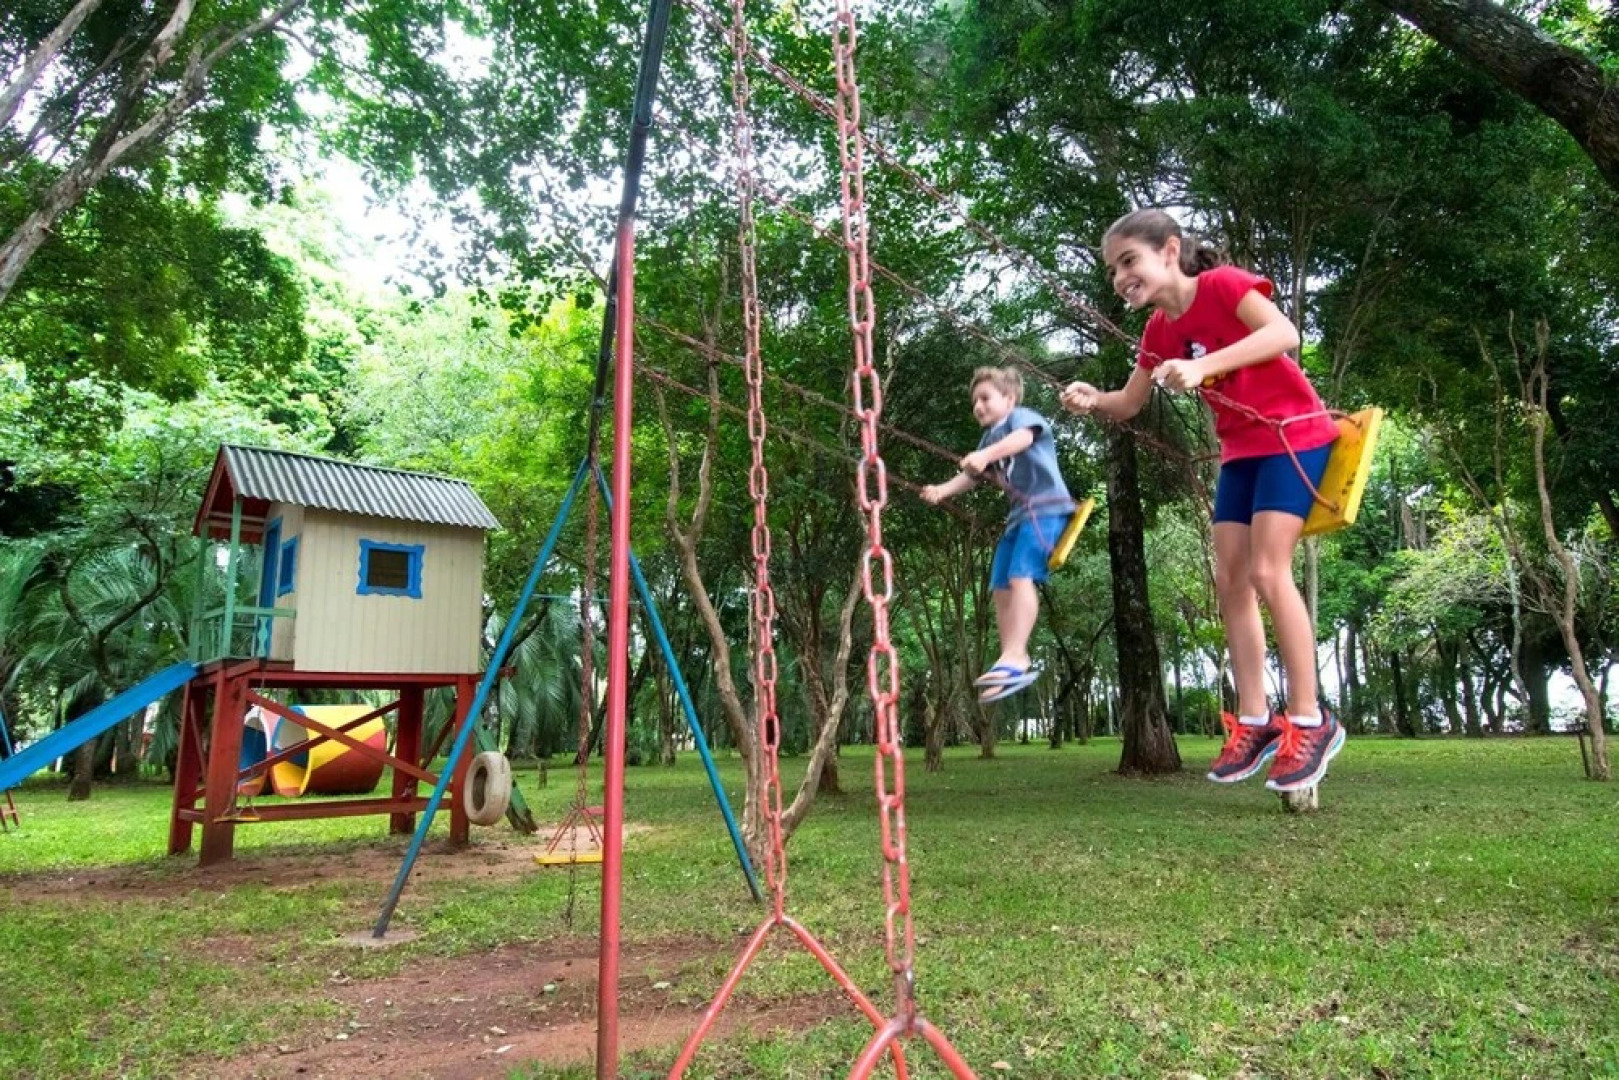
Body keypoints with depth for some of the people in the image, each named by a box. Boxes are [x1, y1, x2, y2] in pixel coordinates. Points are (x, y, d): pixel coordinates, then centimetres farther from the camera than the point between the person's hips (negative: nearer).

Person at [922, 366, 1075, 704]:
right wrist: (942, 490, -4)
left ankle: (1013, 657, -30)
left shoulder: (1022, 416, -2)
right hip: (1019, 514, 10)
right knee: (1001, 588, 5)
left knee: (1021, 576, -24)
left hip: (1045, 507, -9)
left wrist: (986, 454, -43)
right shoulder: (989, 437, 22)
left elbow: (1023, 437, -26)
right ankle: (1017, 662, 9)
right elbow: (972, 475, 15)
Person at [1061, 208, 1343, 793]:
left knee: (1267, 571, -17)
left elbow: (1284, 333, -29)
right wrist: (1092, 399, -14)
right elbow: (1129, 403, 8)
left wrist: (1202, 366, -39)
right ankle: (1254, 721, 7)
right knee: (1229, 579, 1)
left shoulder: (1222, 283, -14)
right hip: (1239, 450, 8)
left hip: (1294, 434, -8)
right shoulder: (1159, 329, 6)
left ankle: (1309, 721, -6)